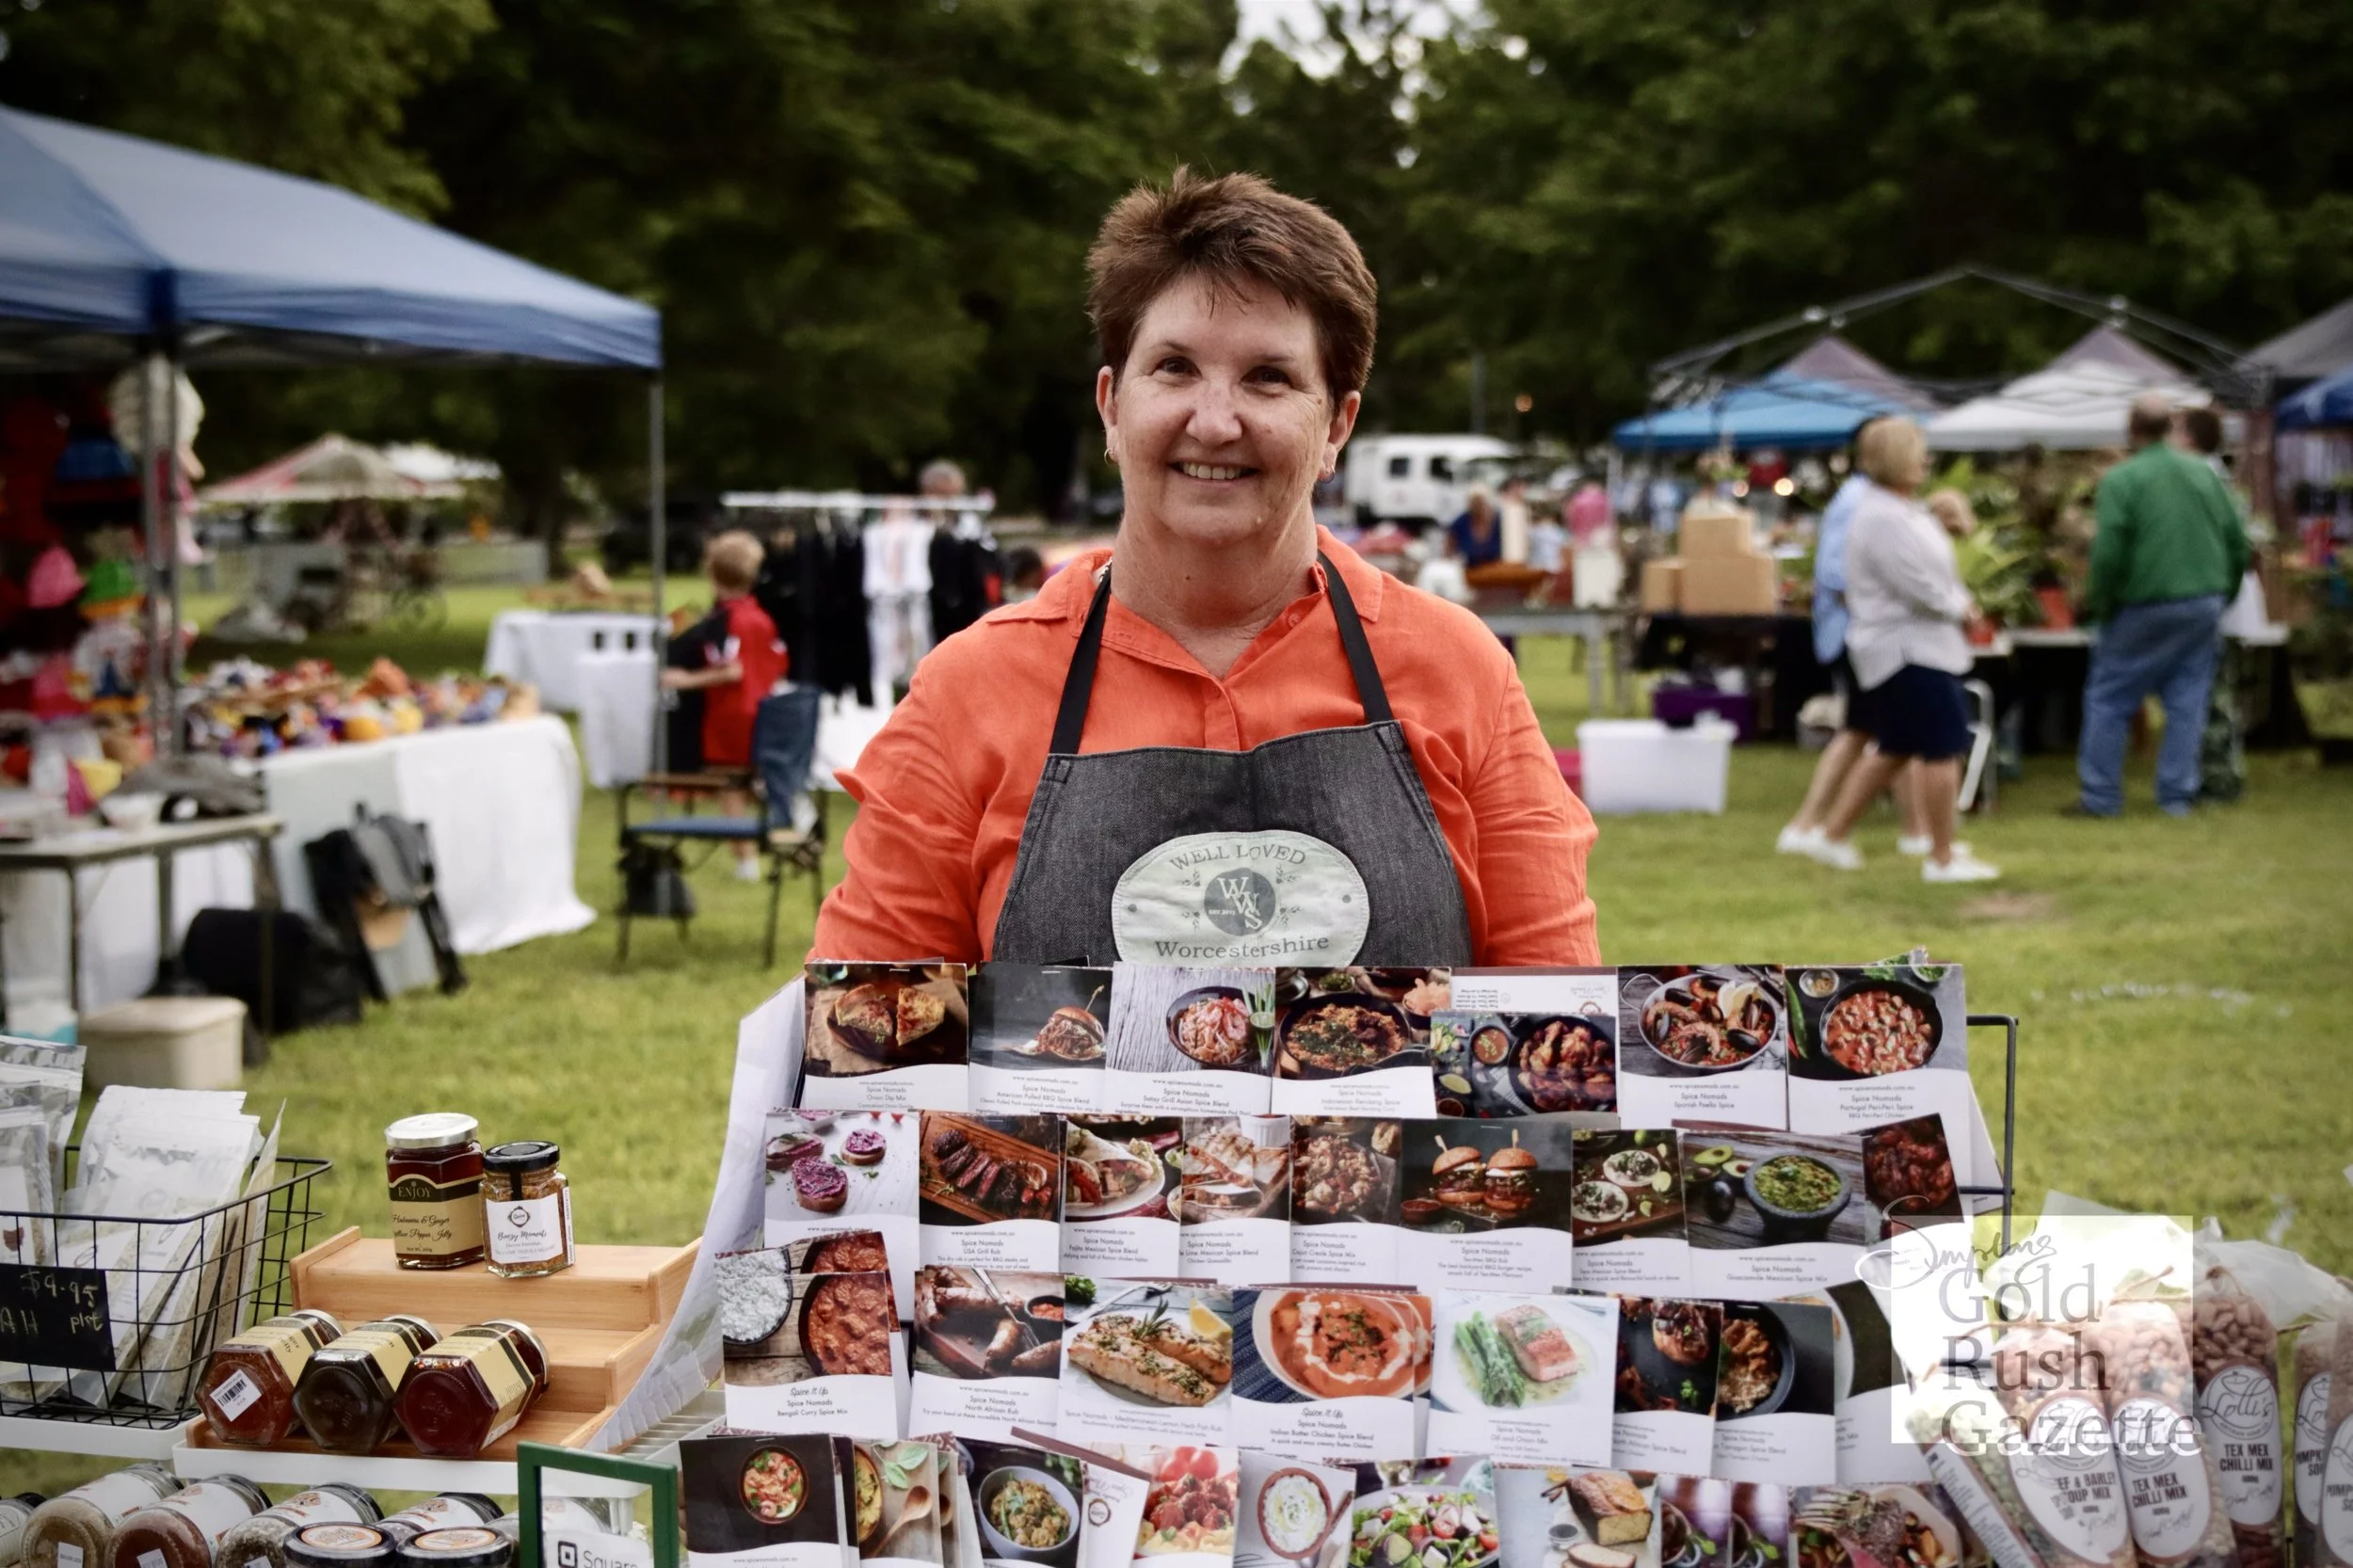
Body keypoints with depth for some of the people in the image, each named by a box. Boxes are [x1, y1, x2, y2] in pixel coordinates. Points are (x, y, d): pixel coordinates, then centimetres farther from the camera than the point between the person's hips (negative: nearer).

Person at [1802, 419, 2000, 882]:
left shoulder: (1906, 510, 14)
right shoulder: (1883, 518, -20)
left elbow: (1934, 569, 22)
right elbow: (1918, 587, -23)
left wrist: (1958, 601, 4)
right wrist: (1960, 607, -6)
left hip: (1910, 647, 11)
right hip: (1908, 648, -11)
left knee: (1893, 749, 16)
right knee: (1943, 750, -6)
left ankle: (1833, 836, 22)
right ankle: (1942, 860, 1)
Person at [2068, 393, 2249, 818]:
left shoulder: (2120, 480, -11)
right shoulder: (2204, 473, 6)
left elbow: (2108, 554, -17)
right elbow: (2237, 541, 9)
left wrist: (2099, 605, -3)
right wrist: (2221, 596, 19)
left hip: (2145, 608, -5)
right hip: (2205, 604, 5)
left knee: (2108, 698, 6)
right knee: (2187, 701, 10)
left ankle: (2099, 796, 7)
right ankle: (2178, 795, 10)